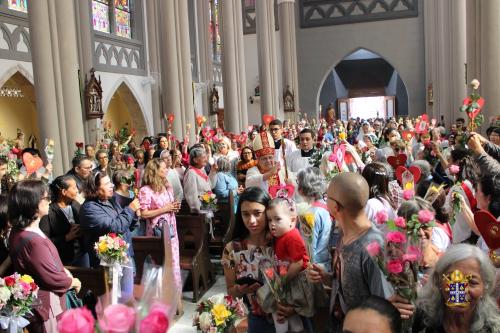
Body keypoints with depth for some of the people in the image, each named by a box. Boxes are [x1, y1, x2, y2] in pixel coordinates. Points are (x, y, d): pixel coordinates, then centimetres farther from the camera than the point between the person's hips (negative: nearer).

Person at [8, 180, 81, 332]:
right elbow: (53, 279, -24)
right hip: (45, 307, -9)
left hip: (35, 301, 9)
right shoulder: (33, 240, -32)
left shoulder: (18, 231, 0)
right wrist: (74, 282, -6)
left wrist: (63, 271, 3)